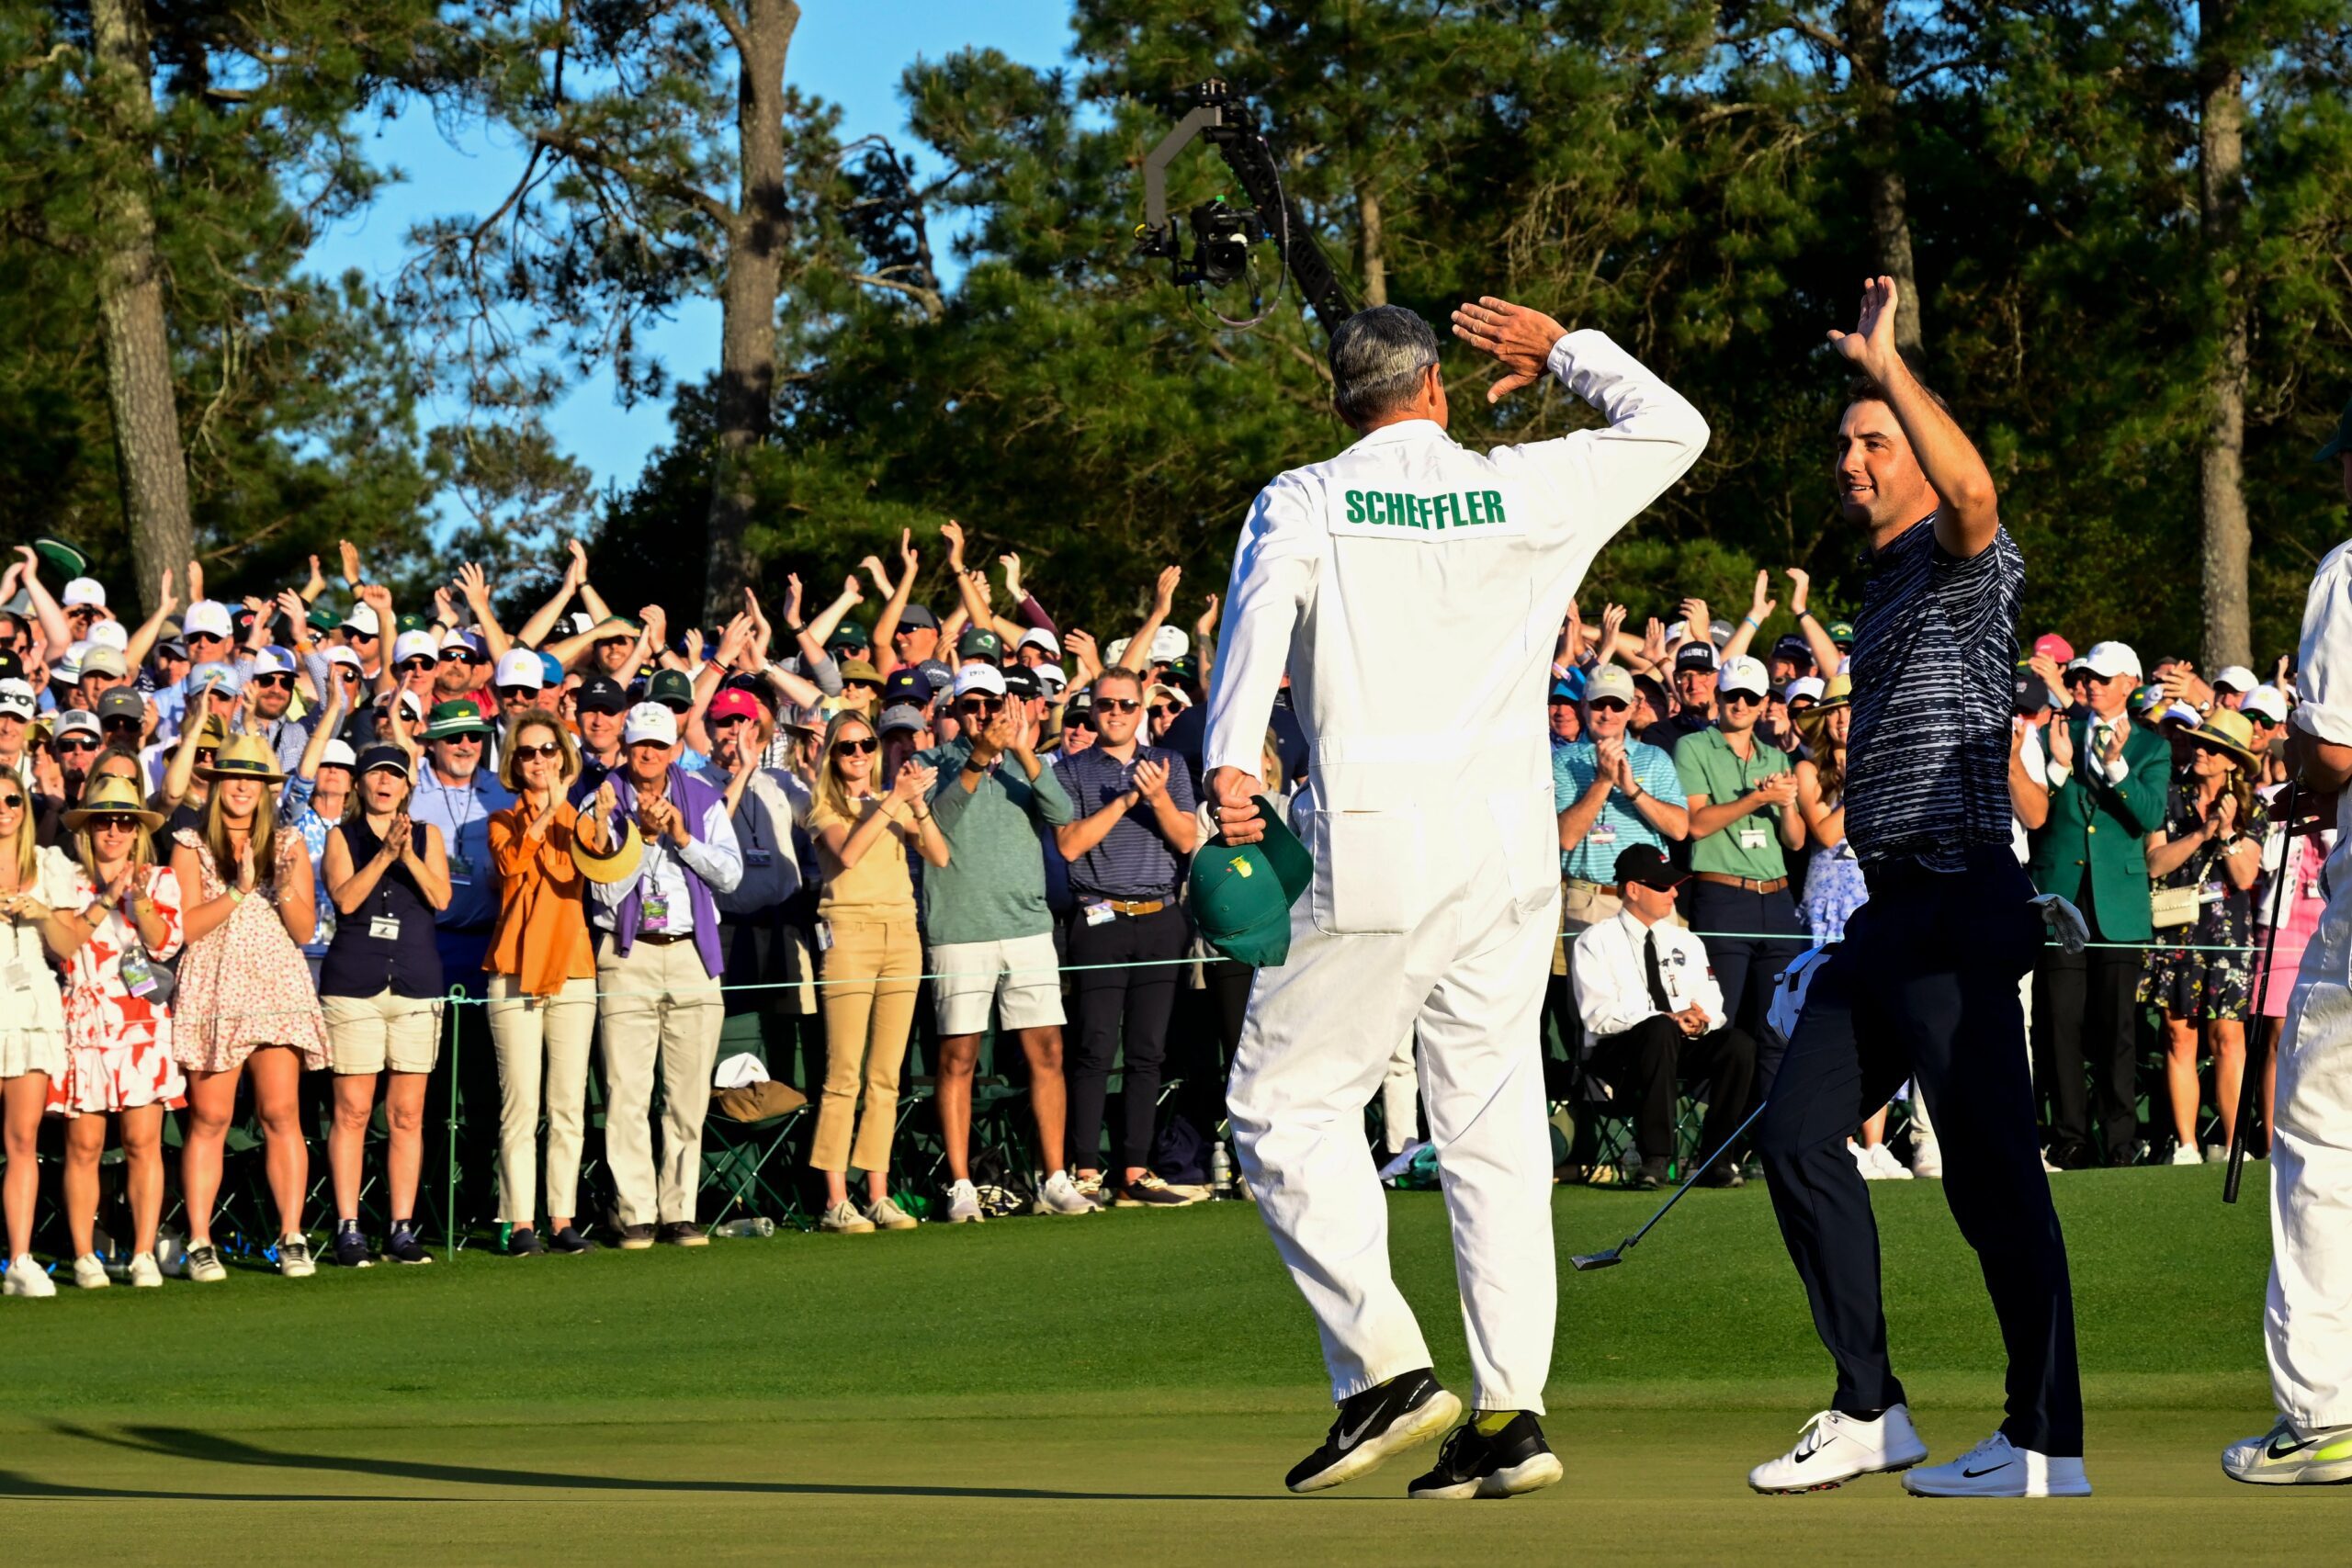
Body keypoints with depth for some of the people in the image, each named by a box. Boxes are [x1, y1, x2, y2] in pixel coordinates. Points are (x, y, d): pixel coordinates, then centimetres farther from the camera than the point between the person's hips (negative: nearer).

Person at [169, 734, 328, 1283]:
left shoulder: (288, 845, 13)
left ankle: (292, 1238, -3)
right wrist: (239, 890, -13)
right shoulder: (191, 846, 6)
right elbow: (185, 926, -4)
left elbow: (304, 931, 8)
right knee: (209, 1118, -5)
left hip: (277, 988, 2)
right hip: (212, 994, -1)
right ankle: (200, 1242, -1)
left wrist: (287, 890, -10)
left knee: (281, 1113, -6)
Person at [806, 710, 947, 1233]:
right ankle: (835, 1201, -9)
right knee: (844, 1075, -9)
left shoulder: (893, 804, 18)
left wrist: (918, 804, -9)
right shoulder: (823, 807, 6)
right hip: (849, 932, -5)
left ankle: (878, 1195, 6)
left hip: (901, 933, 5)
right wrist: (893, 801, -16)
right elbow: (846, 854, -14)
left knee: (886, 1076, 4)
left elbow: (939, 856, 4)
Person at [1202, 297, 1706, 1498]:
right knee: (1494, 1125, 6)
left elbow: (1259, 614, -16)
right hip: (1512, 847, 3)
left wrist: (1229, 765, -26)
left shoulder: (1301, 504, 4)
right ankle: (1510, 1411, 2)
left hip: (1377, 847, -3)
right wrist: (1561, 350, 35)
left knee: (1285, 1105, 5)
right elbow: (1672, 426, 23)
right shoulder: (1529, 490, 10)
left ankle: (1384, 1367, -6)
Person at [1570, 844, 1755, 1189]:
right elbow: (1599, 1015, -12)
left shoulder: (1685, 941, 19)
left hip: (1684, 1048, 5)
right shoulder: (1596, 941, 1)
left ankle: (1716, 1157, -17)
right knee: (1660, 1030, -39)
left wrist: (1701, 1021, -15)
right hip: (1621, 1054, -5)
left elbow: (1712, 1004, 11)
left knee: (1739, 1043, -24)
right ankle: (1654, 1159, -37)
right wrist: (1669, 1019, -22)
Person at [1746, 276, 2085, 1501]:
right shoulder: (1885, 589, 23)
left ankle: (2048, 1446, -7)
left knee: (1989, 1170, -10)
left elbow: (1973, 491, -31)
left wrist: (1884, 363, -27)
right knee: (1797, 1134, 8)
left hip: (1956, 914, -10)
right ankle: (1869, 1411, 14)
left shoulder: (1965, 564, -5)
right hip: (1886, 916, 10)